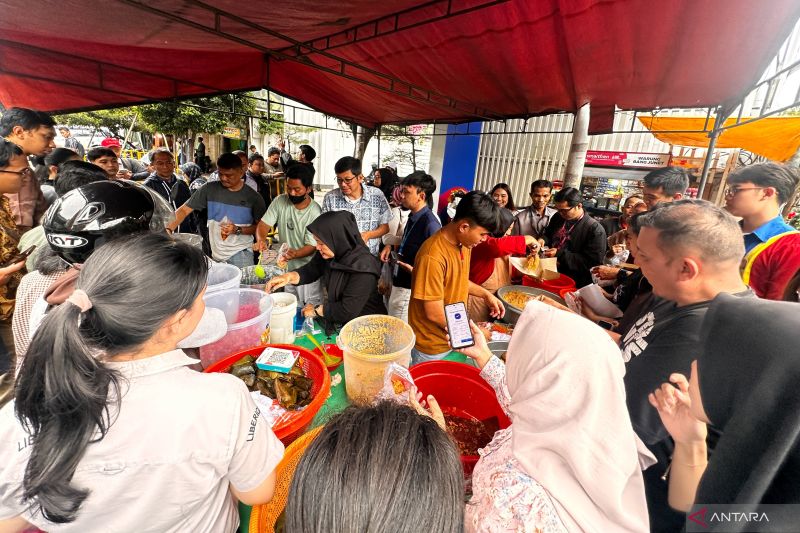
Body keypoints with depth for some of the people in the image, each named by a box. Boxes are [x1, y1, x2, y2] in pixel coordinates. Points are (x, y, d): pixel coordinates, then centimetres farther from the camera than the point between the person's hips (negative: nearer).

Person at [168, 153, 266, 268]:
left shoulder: (253, 197, -3)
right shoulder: (209, 189, -1)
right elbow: (184, 210, 0)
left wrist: (238, 230, -13)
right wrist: (168, 230, -15)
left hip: (241, 253, -2)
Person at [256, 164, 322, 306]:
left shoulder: (315, 212, -18)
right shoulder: (280, 201, -5)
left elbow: (312, 246, -17)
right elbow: (264, 224, -4)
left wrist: (295, 254, -36)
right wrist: (261, 239, -26)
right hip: (285, 267, 4)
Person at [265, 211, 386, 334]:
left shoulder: (362, 268, -29)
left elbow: (347, 311, -26)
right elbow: (310, 270, 6)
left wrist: (316, 310, -12)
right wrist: (289, 277, -14)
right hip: (338, 321, 7)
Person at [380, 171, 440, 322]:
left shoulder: (431, 224, -23)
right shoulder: (413, 216, 5)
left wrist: (415, 271, -33)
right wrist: (391, 246, 7)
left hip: (410, 289, -9)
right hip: (399, 283, 9)